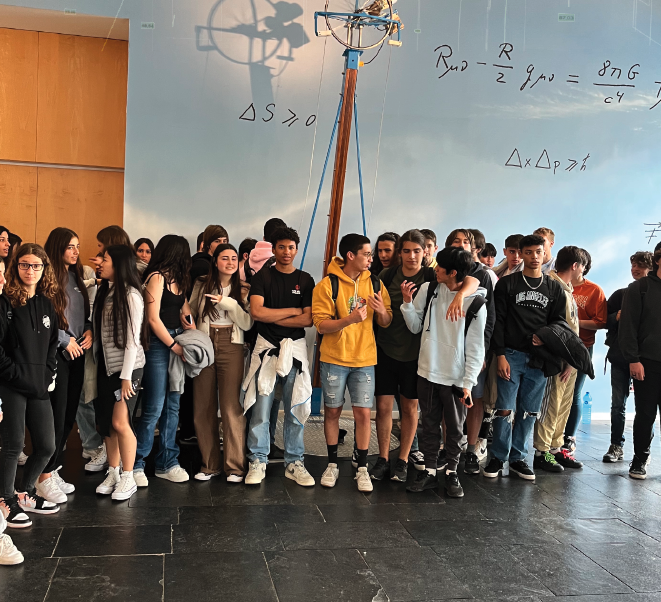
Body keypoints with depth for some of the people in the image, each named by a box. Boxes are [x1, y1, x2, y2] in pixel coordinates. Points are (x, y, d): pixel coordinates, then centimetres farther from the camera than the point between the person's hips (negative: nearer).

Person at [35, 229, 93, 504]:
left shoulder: (77, 277, 13)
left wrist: (89, 330, 1)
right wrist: (65, 340, -12)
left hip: (77, 354, 7)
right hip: (56, 354, -7)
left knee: (70, 413, 9)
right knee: (56, 415, -5)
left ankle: (54, 470, 20)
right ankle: (45, 478, 5)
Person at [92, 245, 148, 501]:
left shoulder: (131, 295, -11)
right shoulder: (104, 291, 11)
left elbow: (132, 339, -14)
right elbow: (99, 331, 10)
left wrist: (126, 376, -15)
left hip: (127, 366, -7)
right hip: (105, 365, 7)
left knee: (120, 422, -8)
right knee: (107, 423, 8)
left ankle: (128, 478, 5)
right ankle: (113, 473, 20)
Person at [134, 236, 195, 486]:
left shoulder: (176, 280, 17)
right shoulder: (156, 277, -8)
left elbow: (184, 309, 14)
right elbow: (153, 318, -12)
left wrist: (189, 324, -5)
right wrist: (174, 345, -9)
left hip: (177, 342, 8)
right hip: (159, 343, -8)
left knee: (173, 406, 8)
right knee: (155, 407, -8)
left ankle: (167, 462, 16)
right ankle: (136, 464, 4)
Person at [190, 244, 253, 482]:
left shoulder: (242, 290, 5)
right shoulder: (201, 286, 8)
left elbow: (247, 323, -4)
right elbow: (190, 313, 14)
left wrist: (227, 302, -13)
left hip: (231, 348, -2)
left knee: (231, 407, -6)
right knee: (203, 407, 4)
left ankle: (235, 466, 2)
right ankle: (209, 464, 16)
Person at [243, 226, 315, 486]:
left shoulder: (305, 280, 8)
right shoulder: (262, 277, 3)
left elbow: (308, 320, -2)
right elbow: (256, 311, -12)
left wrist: (272, 317, -7)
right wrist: (293, 311, -6)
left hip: (295, 348, 2)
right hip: (266, 347, -1)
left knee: (295, 409, 5)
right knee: (261, 408, -2)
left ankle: (294, 463, 15)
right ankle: (258, 462, 10)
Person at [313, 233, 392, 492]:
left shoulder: (375, 284, 3)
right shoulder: (328, 285, -8)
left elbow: (386, 323, 6)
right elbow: (321, 324, -14)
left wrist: (382, 311, -17)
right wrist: (350, 319, -28)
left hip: (364, 359, 2)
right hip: (334, 359, -2)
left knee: (363, 413, -1)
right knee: (332, 411, 9)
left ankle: (362, 468, 12)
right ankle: (332, 464, 24)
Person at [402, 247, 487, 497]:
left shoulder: (476, 303, -10)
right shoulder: (428, 290, -2)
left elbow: (475, 348, -6)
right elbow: (415, 326, 6)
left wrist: (468, 383, -10)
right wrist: (407, 302, -9)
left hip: (456, 378, -2)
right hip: (428, 372, 3)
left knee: (455, 428, 9)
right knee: (430, 424, 12)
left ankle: (451, 472, 26)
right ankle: (430, 470, 24)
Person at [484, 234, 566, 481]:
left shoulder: (554, 288, 12)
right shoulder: (507, 284, 3)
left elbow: (559, 322, 13)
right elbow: (498, 321, -1)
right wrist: (500, 354, -9)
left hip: (539, 357, 3)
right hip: (511, 354, -3)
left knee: (529, 411, 6)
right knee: (505, 409, -5)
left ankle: (518, 457, 17)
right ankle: (498, 457, 8)